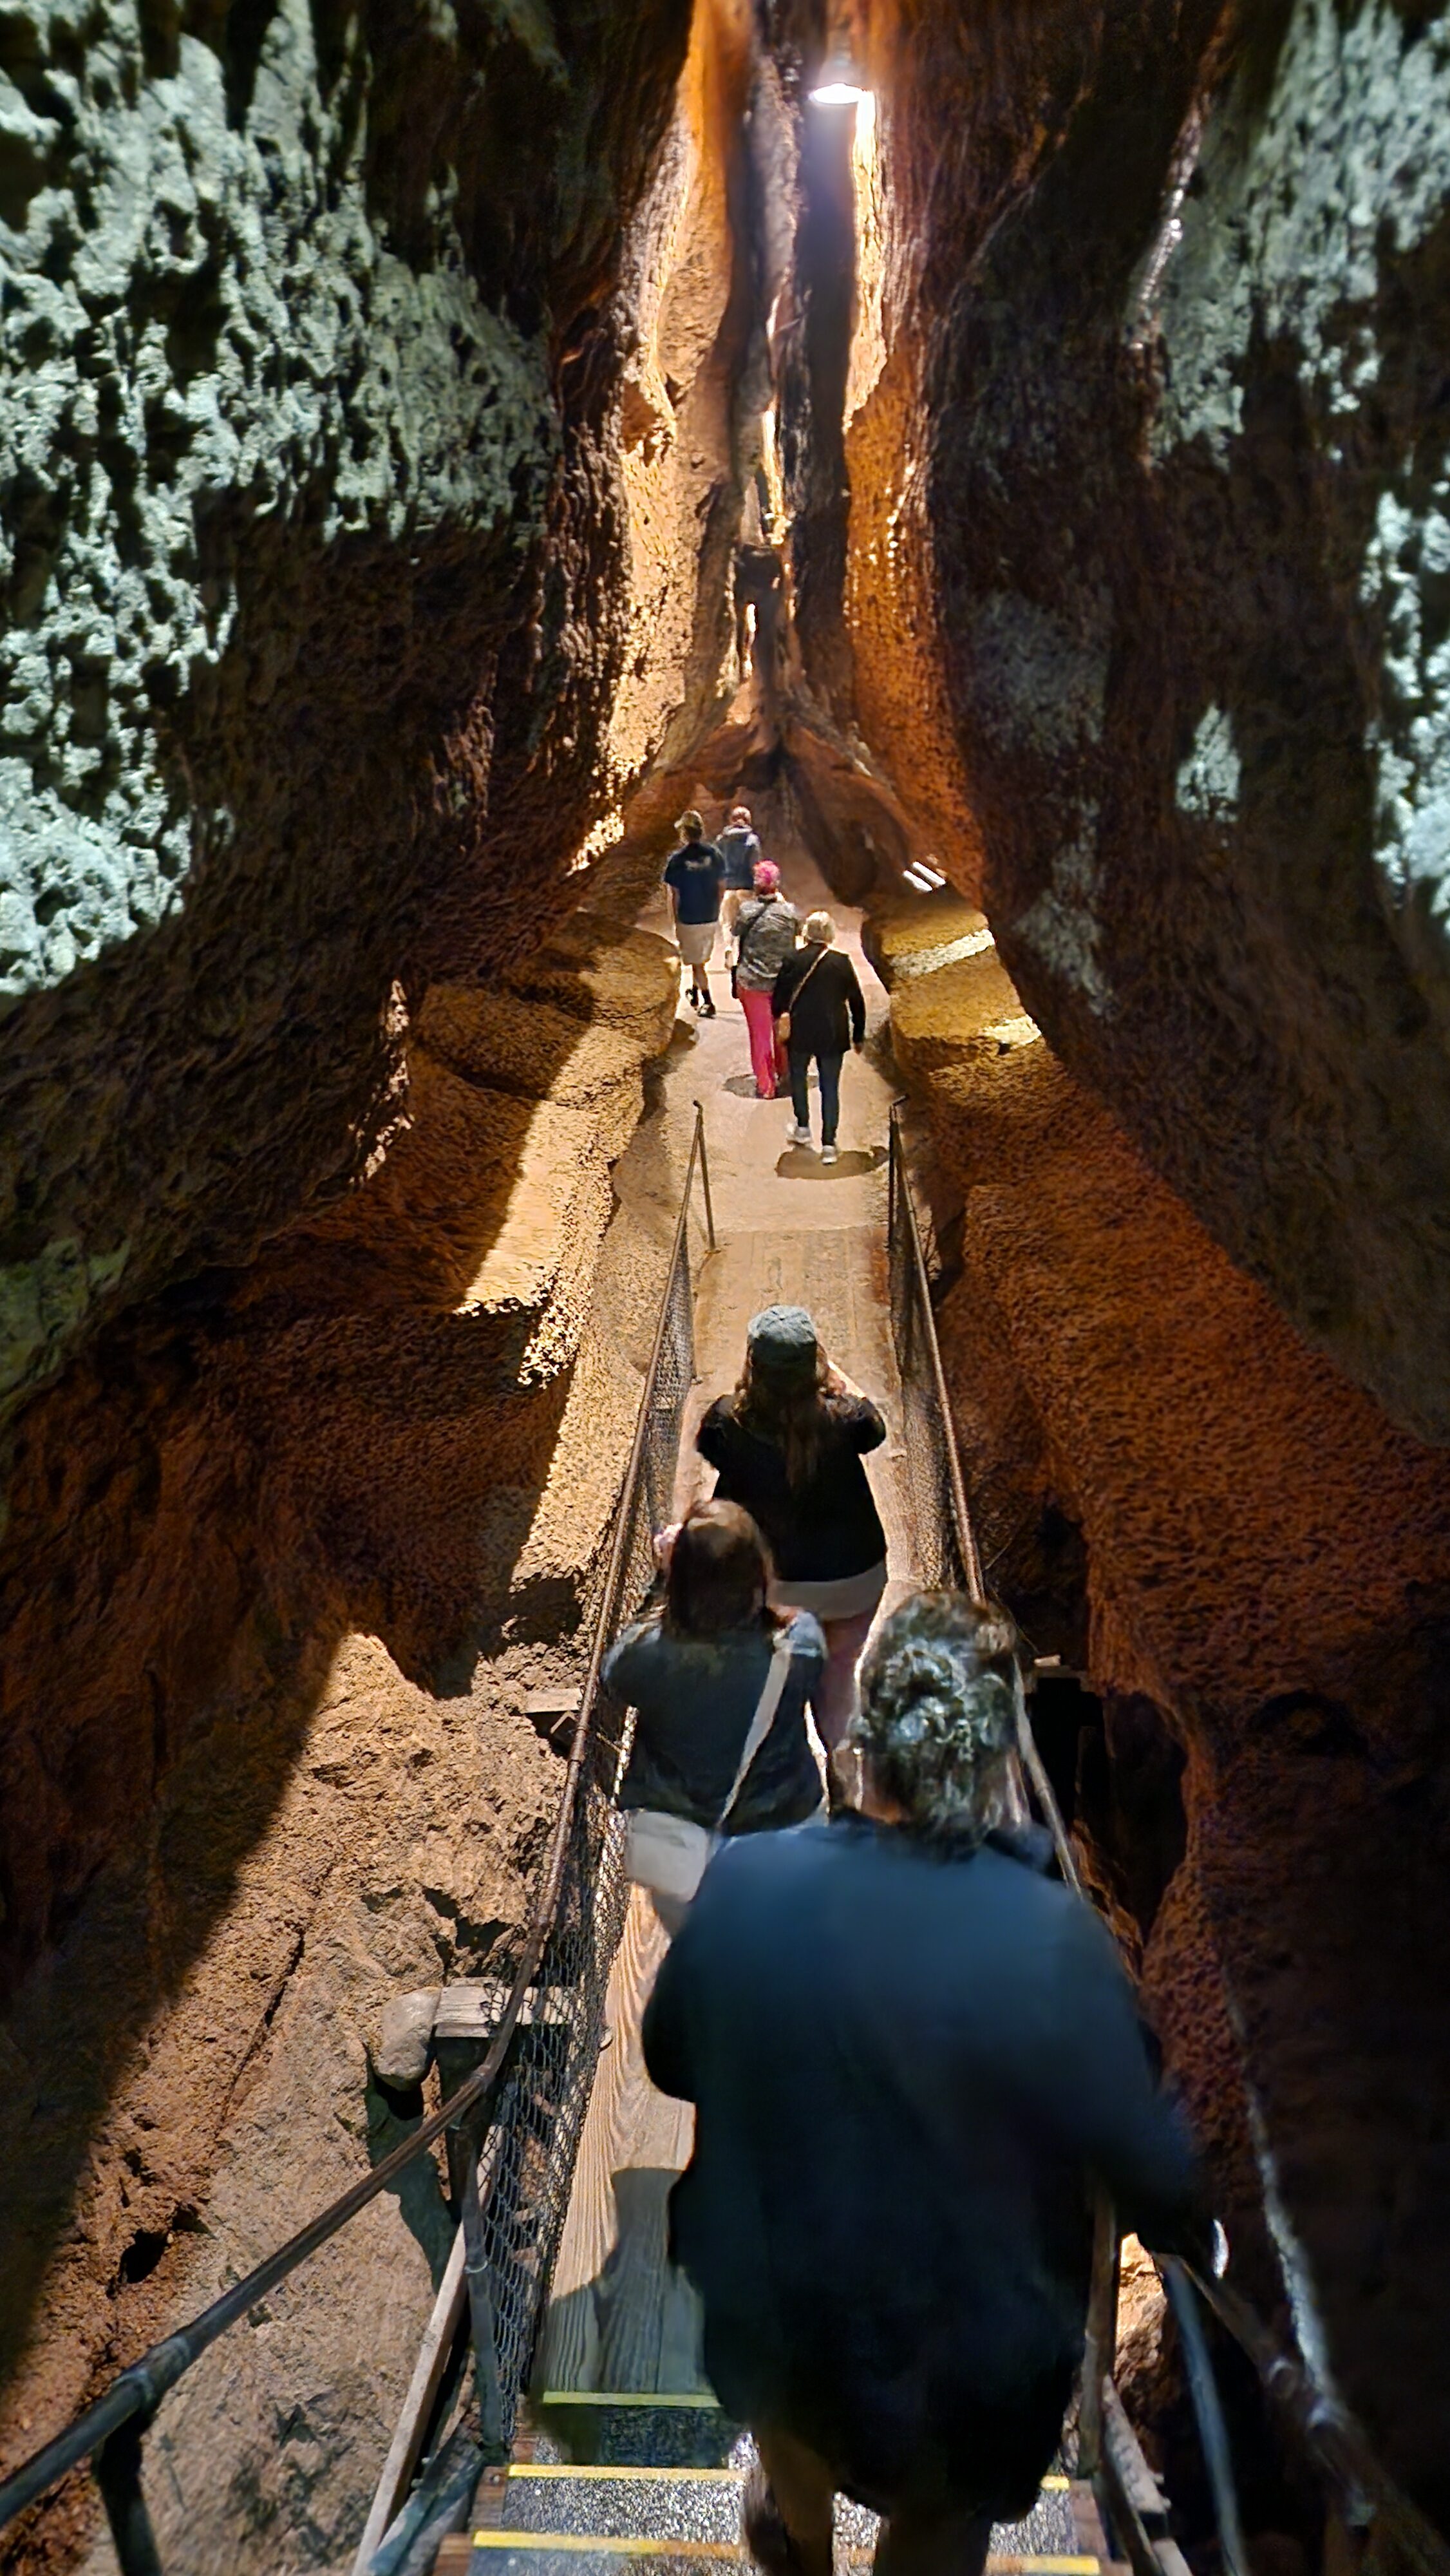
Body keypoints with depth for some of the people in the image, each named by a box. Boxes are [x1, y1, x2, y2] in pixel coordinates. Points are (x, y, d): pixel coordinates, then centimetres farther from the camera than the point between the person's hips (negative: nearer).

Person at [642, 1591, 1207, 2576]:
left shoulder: (742, 1882, -24)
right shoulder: (1053, 1939, -32)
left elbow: (670, 2063, -7)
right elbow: (1150, 2159, -18)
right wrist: (1194, 2236, 4)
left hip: (771, 2285, 3)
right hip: (966, 2342, -2)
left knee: (792, 2408, 37)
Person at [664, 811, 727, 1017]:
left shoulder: (677, 860, -14)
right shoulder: (713, 854, -4)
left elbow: (675, 895, -10)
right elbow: (721, 886, 2)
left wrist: (676, 922, 1)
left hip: (689, 920, -4)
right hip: (711, 918, 4)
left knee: (697, 963, 6)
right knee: (701, 958, 24)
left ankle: (708, 1003, 2)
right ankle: (695, 992, 40)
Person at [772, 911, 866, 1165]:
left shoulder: (794, 960, -8)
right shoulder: (842, 962, -6)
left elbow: (779, 997, -3)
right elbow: (857, 1001, -1)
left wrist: (780, 1015, 18)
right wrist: (859, 1036, 10)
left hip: (800, 1032, 0)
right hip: (833, 1034, 0)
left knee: (798, 1077, 24)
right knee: (830, 1087, 6)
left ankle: (803, 1128, 32)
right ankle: (828, 1144, 3)